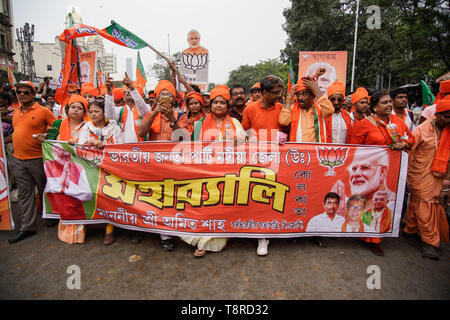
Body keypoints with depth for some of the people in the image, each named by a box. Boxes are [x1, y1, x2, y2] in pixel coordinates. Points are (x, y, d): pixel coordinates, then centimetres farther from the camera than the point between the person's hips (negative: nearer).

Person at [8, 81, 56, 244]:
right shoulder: (16, 112, 12)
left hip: (38, 159, -6)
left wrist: (46, 136, -19)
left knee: (44, 190, 9)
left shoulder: (42, 111, -7)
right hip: (18, 159, 6)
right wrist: (12, 141, 12)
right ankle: (27, 227, 16)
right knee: (24, 193, 8)